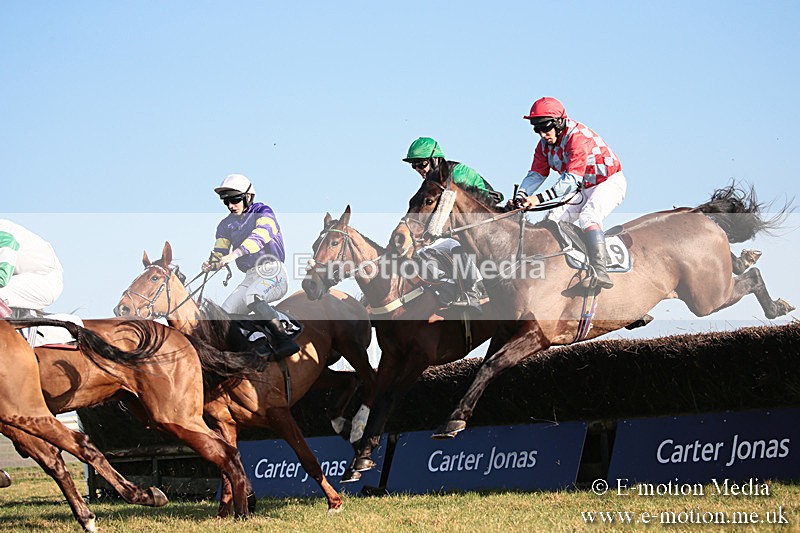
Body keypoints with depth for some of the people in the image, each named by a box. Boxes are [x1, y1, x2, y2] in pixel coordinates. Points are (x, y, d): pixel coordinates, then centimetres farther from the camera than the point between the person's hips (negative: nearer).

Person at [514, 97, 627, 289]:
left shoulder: (577, 137, -29)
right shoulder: (545, 145, -2)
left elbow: (572, 180, -37)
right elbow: (536, 174, 1)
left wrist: (541, 198, -46)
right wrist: (521, 196, -20)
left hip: (609, 182, -9)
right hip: (582, 190, 9)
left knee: (587, 217, -33)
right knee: (553, 220, -8)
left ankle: (600, 271, -44)